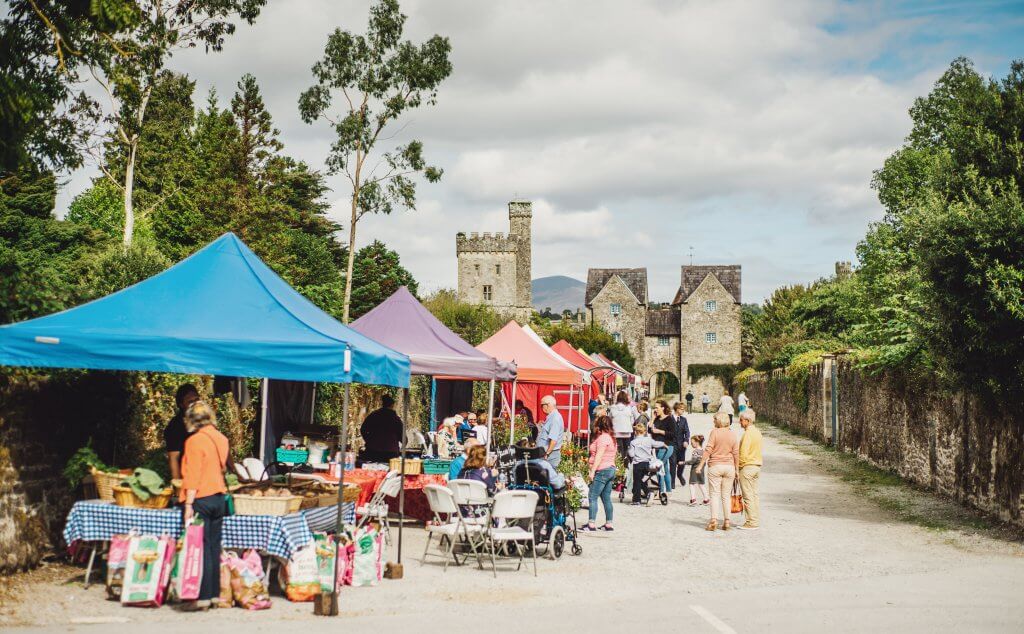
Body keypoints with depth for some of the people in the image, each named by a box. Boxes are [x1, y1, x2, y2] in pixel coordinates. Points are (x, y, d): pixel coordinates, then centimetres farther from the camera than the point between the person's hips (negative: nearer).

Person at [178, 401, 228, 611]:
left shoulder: (195, 441, -12)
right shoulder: (220, 439, 9)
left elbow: (193, 476, -17)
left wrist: (189, 504, -17)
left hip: (201, 500, -7)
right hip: (219, 498, 7)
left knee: (199, 548, -4)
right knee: (213, 548, 12)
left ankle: (202, 596, -4)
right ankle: (214, 592, 16)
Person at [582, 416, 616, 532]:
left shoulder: (602, 438, -12)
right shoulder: (611, 438, 17)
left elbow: (599, 456, -19)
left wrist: (592, 471, -19)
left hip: (602, 470, -10)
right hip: (611, 469, 10)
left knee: (593, 497, -9)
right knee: (606, 498, 11)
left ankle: (591, 524, -13)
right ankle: (608, 524, 11)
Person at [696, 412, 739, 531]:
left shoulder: (714, 432, -7)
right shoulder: (732, 434, 3)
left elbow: (708, 450, -10)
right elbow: (736, 453, 4)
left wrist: (701, 465, -6)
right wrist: (736, 469, 11)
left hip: (715, 466, -3)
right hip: (729, 467, 3)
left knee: (715, 494, 0)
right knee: (727, 495, 8)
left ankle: (714, 520, -8)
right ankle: (726, 521, 7)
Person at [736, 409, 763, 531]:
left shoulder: (748, 433, -16)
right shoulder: (757, 432, 11)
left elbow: (743, 453, -19)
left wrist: (739, 466, -8)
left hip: (747, 466, -9)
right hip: (757, 466, 9)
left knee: (748, 496, -4)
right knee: (755, 495, 11)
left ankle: (751, 523, -3)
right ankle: (756, 522, 14)